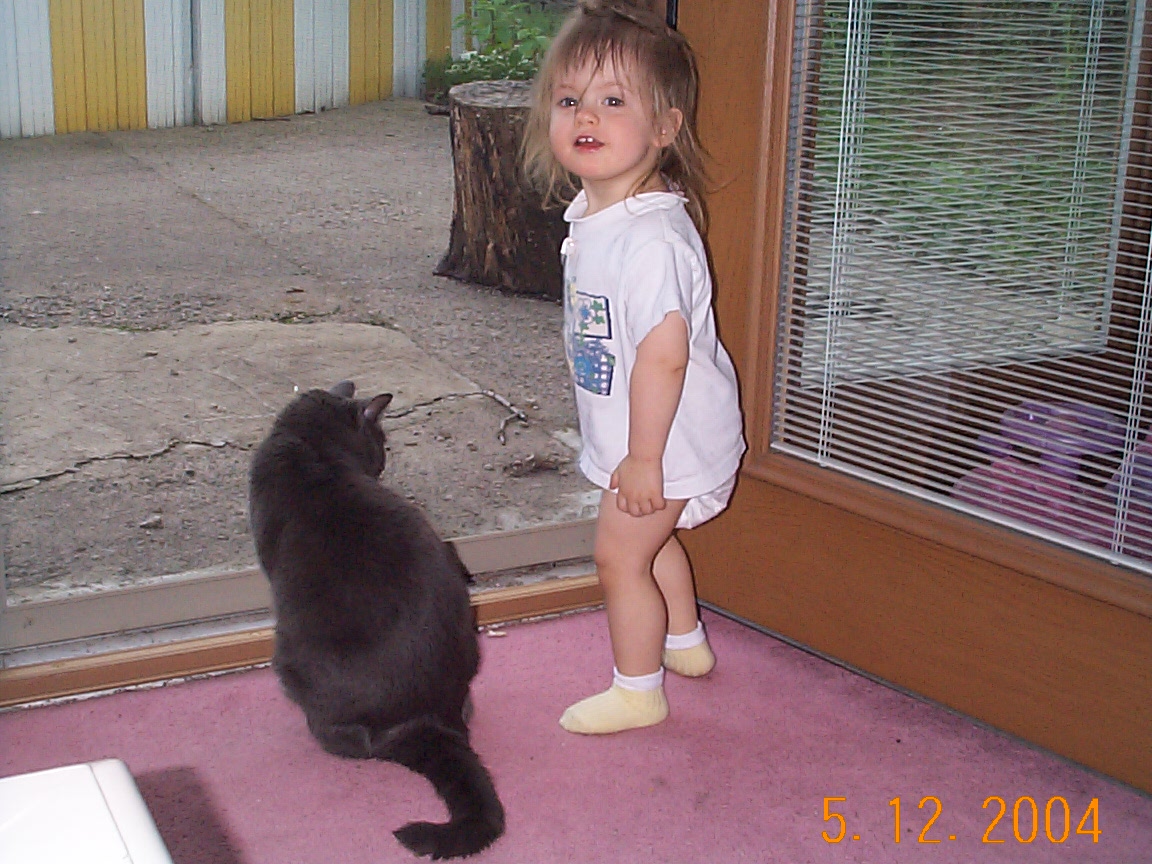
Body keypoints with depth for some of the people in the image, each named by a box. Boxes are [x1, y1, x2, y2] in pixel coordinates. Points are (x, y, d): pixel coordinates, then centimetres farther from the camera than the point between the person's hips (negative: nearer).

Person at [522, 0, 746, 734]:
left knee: (622, 556, 3)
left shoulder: (651, 238, -32)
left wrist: (643, 456, -26)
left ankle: (638, 690, 23)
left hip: (665, 438, -10)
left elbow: (664, 352, -32)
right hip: (643, 432, 10)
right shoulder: (591, 213, 0)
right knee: (653, 538, 27)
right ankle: (685, 641, 50)